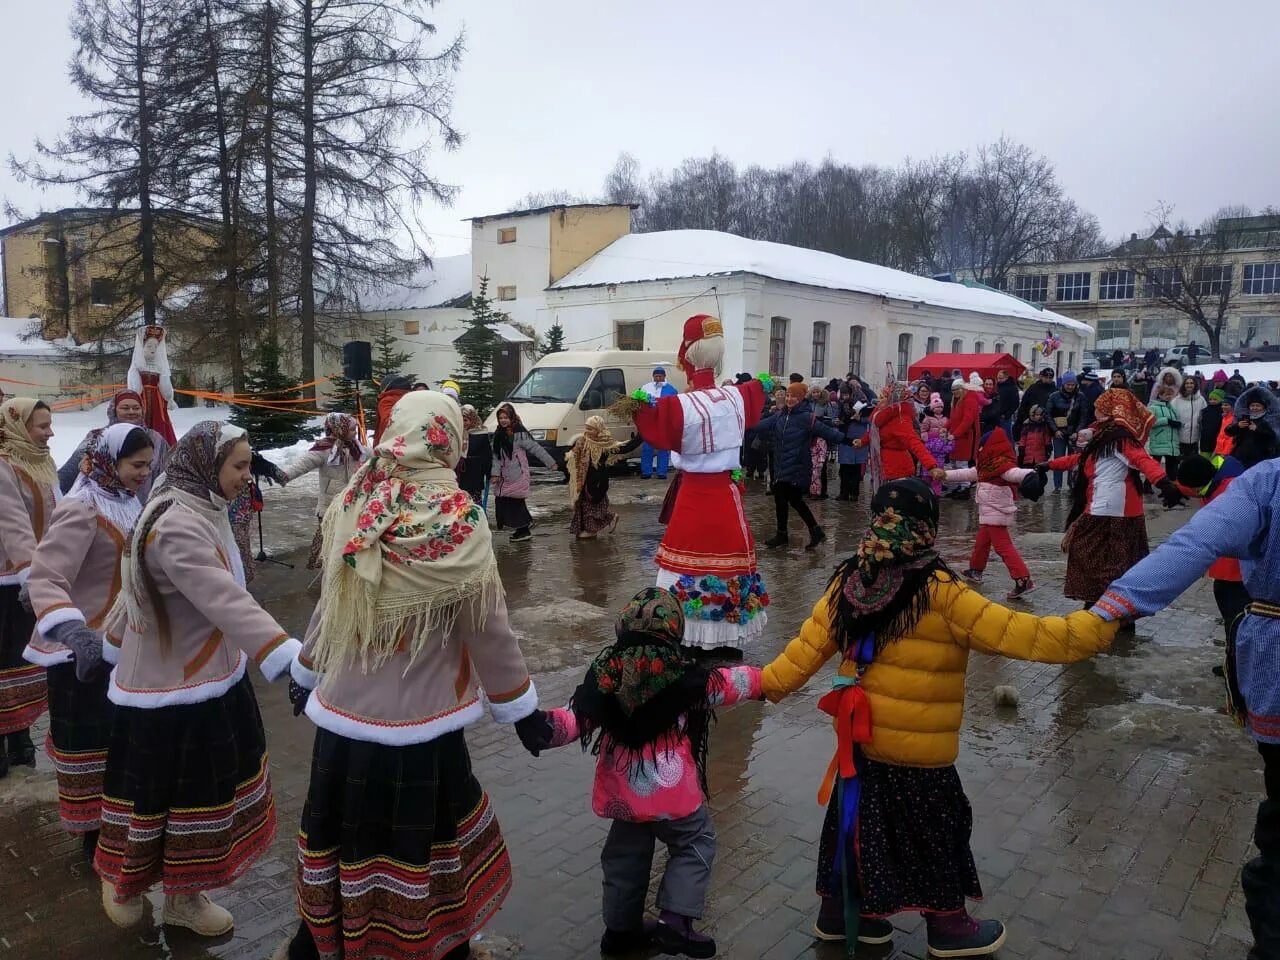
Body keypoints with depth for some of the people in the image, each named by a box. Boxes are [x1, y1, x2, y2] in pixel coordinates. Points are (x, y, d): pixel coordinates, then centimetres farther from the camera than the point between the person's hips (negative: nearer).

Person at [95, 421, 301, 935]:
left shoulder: (199, 512, 4)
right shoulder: (177, 526, -26)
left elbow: (134, 589, 16)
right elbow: (228, 603, -37)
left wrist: (113, 641, 27)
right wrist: (293, 658, -42)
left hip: (208, 681, 9)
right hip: (169, 693, -9)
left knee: (201, 790, 17)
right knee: (152, 794, 12)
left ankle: (183, 895, 34)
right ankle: (122, 880, 39)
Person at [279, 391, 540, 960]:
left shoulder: (352, 511, -5)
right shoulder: (461, 525, -17)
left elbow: (330, 607, 7)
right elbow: (488, 631, -11)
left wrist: (303, 674, 24)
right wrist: (521, 711, 2)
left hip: (344, 717, 4)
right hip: (419, 726, -4)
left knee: (344, 836, 20)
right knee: (426, 842, 13)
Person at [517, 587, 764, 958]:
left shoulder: (605, 674, -6)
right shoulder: (683, 676, -13)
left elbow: (577, 718, -9)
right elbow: (727, 684, 3)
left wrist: (546, 727, 0)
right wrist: (761, 679, 18)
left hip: (622, 790, 5)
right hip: (670, 789, -4)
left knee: (626, 854, 23)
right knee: (695, 843, 18)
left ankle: (621, 928, 35)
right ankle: (674, 921, 10)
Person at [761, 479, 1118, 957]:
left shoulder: (849, 582, -7)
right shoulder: (940, 594, -24)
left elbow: (810, 645, -3)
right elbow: (1021, 635, -22)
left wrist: (769, 683, 9)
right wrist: (1103, 623, -17)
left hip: (860, 736, 6)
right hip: (916, 748, -5)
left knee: (857, 822, 21)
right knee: (934, 831, 16)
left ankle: (838, 912, 37)